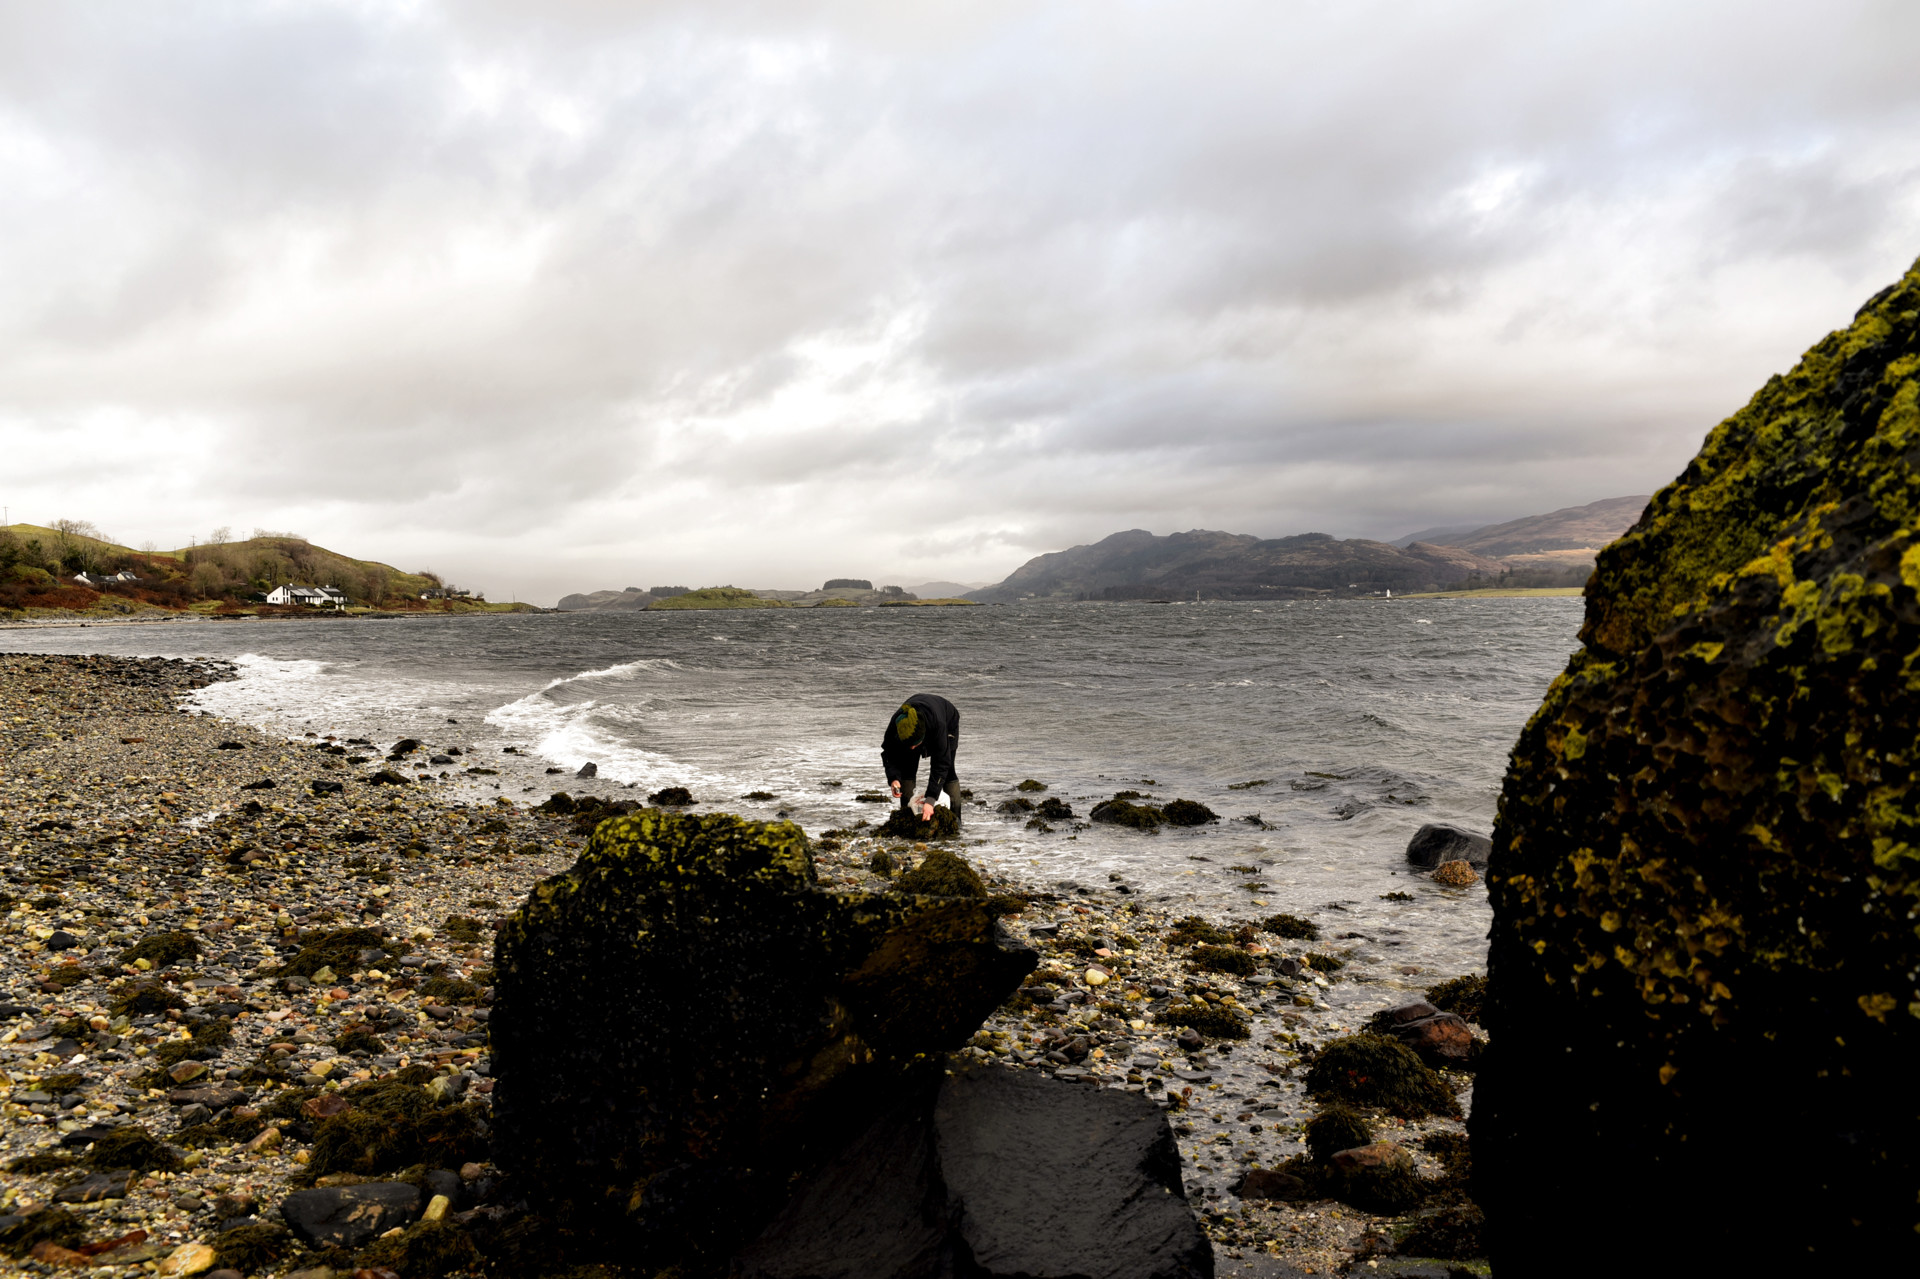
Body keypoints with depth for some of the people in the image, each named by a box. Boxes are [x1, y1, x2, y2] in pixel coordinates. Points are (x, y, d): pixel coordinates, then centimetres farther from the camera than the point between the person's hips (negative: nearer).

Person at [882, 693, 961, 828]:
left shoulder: (937, 723, -47)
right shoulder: (896, 724, -38)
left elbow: (940, 763, -43)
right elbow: (889, 753, -23)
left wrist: (930, 800, -47)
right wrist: (894, 779, -41)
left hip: (948, 721, -3)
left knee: (947, 770, -15)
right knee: (907, 768, -11)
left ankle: (955, 819, -11)